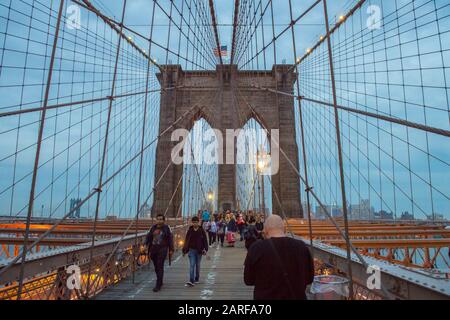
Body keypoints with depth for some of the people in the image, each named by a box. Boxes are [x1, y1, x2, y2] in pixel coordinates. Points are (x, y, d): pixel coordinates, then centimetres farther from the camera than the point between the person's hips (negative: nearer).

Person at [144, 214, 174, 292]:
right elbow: (148, 236, 8)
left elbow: (170, 239, -1)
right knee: (156, 267, 12)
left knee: (160, 267, -8)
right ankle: (160, 282, 31)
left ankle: (158, 285, -4)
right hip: (153, 249, 4)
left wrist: (171, 250, -4)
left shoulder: (166, 228, -2)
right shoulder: (153, 227, 9)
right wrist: (145, 243, -10)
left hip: (162, 249, -4)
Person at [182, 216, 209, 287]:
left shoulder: (202, 231, -2)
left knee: (197, 265, 12)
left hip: (199, 250, 0)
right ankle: (191, 281, -10)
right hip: (191, 250, 0)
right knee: (192, 265, -7)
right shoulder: (190, 231, 2)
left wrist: (205, 249, -9)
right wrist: (184, 250, 6)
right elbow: (186, 241, 7)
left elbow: (205, 241, -1)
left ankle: (196, 279, 29)